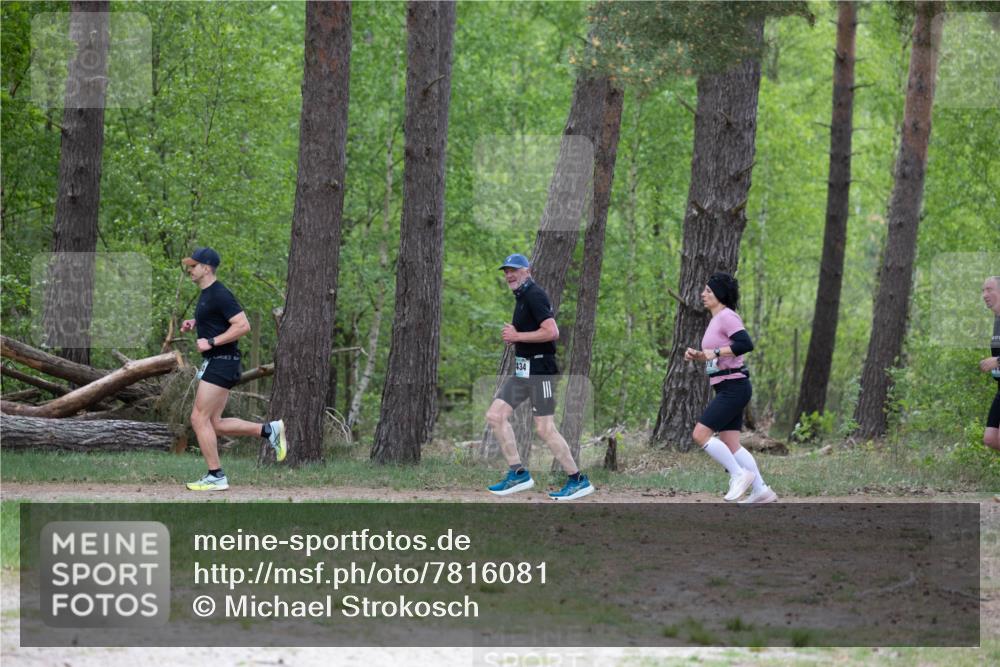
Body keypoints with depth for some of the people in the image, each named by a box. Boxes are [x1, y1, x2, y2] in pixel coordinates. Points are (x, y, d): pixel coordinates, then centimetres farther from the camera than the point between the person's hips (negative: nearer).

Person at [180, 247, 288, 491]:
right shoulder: (206, 294, 15)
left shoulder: (219, 295, -16)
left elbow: (242, 325, -23)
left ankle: (216, 477, -4)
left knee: (199, 419, -8)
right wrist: (193, 323, 16)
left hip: (222, 362, -10)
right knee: (214, 424, 10)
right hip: (214, 363, 10)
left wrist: (210, 342, -22)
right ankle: (269, 430, 14)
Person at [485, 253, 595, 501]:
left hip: (539, 367, -10)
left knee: (545, 429, -9)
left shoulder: (534, 295, -14)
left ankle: (578, 480, -2)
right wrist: (513, 336, 10)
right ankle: (518, 474, 8)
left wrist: (517, 336, -17)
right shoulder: (521, 297, 17)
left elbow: (552, 332, -24)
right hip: (523, 369, 10)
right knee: (495, 415, 5)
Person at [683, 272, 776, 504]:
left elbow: (746, 344, -26)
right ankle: (761, 490, 9)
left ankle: (739, 474, -7)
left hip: (733, 387, -10)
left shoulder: (727, 317, -12)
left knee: (701, 434, -14)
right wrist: (697, 355, 9)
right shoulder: (716, 319, 18)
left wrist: (715, 352, -22)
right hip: (727, 389, 10)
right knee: (730, 445, 8)